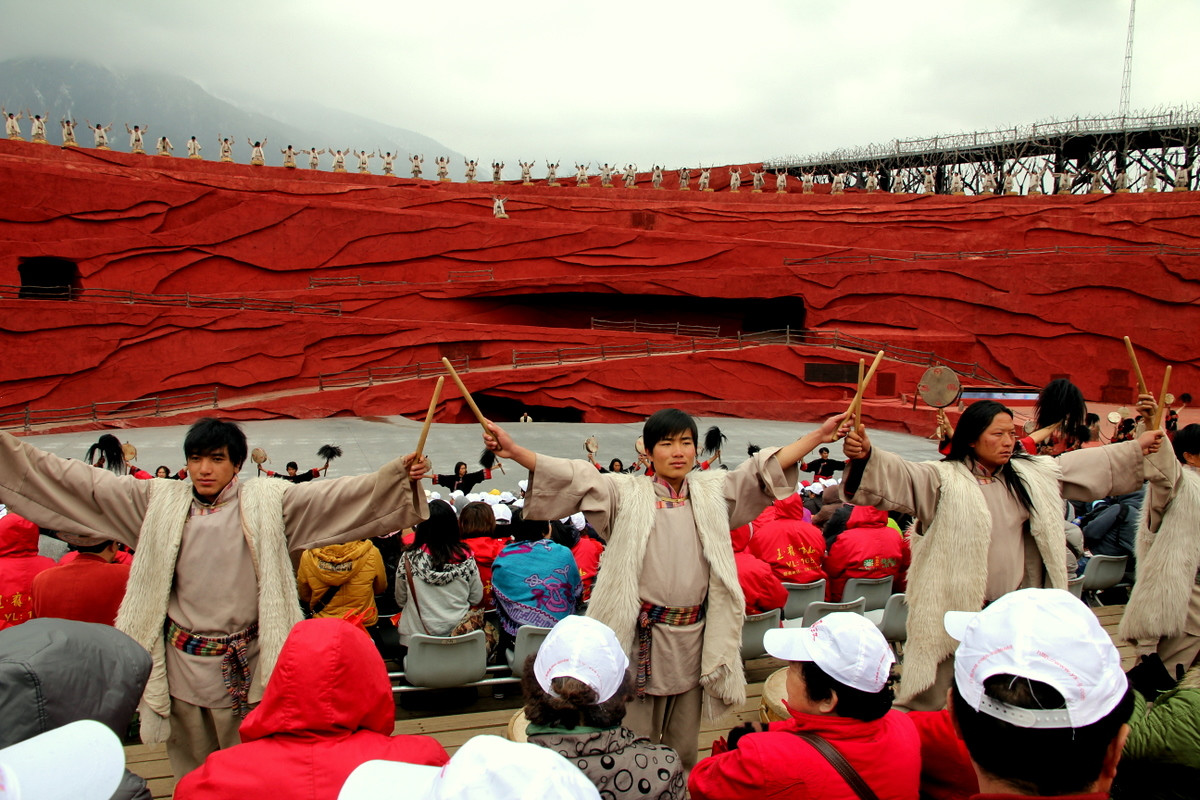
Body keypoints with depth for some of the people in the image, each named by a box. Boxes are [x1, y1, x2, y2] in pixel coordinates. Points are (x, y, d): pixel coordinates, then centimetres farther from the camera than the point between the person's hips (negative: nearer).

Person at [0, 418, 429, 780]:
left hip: (247, 664, -2)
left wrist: (399, 473, -25)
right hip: (182, 664, 2)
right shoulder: (159, 502, 4)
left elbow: (340, 496, -12)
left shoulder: (268, 501, -3)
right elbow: (83, 483, 5)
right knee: (190, 768, 17)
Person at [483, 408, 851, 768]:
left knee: (684, 747, 17)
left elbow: (766, 468, 7)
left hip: (694, 637, 3)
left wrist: (819, 435, 1)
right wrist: (513, 450, -23)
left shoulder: (713, 490, 9)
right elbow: (575, 478, -11)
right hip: (644, 635, -3)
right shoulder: (627, 493, -1)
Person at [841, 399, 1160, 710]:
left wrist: (1137, 448, 22)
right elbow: (896, 476, -27)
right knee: (942, 707, -2)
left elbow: (1092, 465, 21)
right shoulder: (942, 479, -11)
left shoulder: (1032, 474, 10)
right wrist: (866, 455, -46)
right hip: (955, 609, -6)